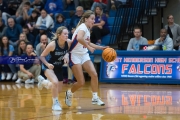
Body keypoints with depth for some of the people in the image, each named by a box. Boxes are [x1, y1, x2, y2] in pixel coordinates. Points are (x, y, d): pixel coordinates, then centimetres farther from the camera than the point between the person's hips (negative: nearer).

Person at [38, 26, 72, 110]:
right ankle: (55, 103, -10)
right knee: (55, 82, -33)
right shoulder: (52, 44, -27)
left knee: (58, 90, 15)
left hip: (59, 68, 6)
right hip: (49, 66, -6)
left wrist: (67, 55, -18)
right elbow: (42, 56, -16)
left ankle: (43, 82, 45)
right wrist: (47, 64, -34)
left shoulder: (68, 42, -17)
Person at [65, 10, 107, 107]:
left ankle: (95, 98, -1)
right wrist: (88, 47, -29)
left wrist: (101, 48, 21)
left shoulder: (88, 29, 10)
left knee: (94, 74, -10)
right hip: (75, 55, -8)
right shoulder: (83, 27, -17)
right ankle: (69, 93, 21)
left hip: (84, 55, 8)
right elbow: (79, 38, -40)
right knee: (81, 82, -8)